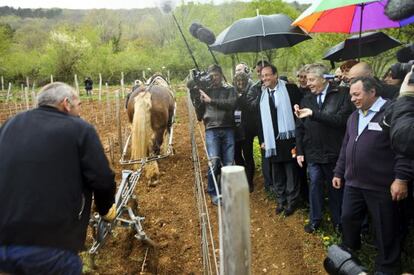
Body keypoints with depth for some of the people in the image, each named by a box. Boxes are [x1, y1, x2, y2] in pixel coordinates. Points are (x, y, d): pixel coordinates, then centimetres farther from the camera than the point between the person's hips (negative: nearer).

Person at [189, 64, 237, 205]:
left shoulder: (229, 90, 13)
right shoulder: (205, 91, 14)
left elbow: (232, 103, -9)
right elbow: (199, 116, 12)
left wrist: (211, 100, -11)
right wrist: (195, 97, 0)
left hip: (228, 130, 1)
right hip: (211, 130, -1)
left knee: (229, 163, -1)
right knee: (214, 161, -13)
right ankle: (213, 193, 4)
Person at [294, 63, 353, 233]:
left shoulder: (342, 94, -7)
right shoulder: (306, 100, 8)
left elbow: (342, 119, -20)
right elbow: (300, 128, 10)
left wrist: (314, 114, -23)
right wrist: (299, 151, 5)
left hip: (334, 153, -3)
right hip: (313, 153, 3)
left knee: (335, 187, 11)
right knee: (315, 185, 8)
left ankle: (337, 221, 29)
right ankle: (315, 219, 25)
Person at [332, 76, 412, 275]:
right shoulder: (354, 117, 13)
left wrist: (401, 178, -18)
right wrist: (339, 172, 20)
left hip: (381, 186, -7)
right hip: (353, 183, 7)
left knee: (385, 229, 8)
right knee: (348, 220, 17)